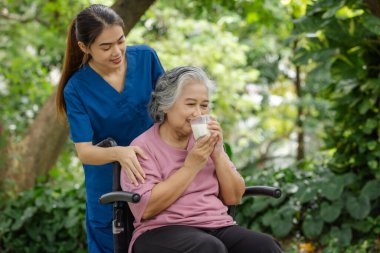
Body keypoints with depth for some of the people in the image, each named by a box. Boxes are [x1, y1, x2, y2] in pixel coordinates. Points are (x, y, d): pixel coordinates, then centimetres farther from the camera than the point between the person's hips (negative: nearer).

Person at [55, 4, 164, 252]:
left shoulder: (146, 57, -10)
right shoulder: (76, 89, -17)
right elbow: (85, 151, -20)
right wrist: (118, 152, -41)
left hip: (155, 170, 2)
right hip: (108, 183, -2)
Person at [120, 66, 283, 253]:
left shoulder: (207, 140, 16)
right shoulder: (143, 147, -1)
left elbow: (234, 198, 11)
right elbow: (146, 208, -14)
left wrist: (218, 154, -4)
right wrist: (191, 166, -13)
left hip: (218, 226, 5)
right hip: (164, 231, -5)